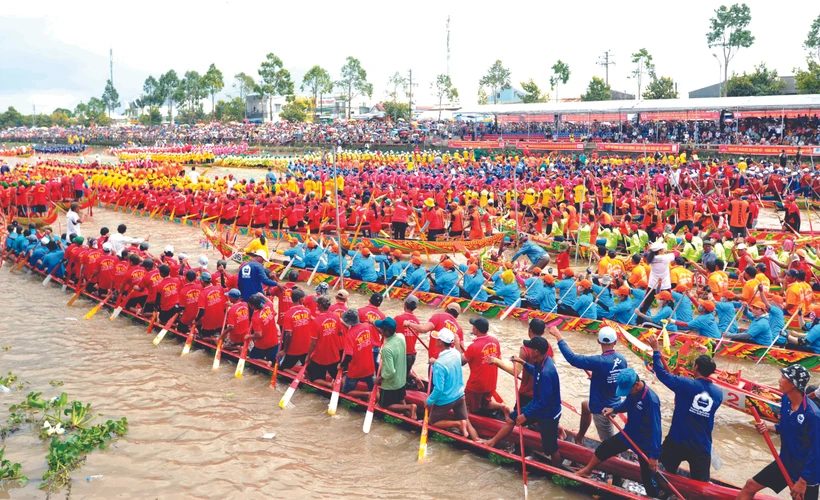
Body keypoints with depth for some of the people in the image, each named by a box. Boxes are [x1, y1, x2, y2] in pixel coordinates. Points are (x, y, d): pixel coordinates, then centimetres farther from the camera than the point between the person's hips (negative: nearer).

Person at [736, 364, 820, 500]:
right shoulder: (786, 399, -6)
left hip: (806, 472, -7)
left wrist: (803, 481, -19)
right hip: (785, 463, 7)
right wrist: (769, 427, -9)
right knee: (750, 486, 12)